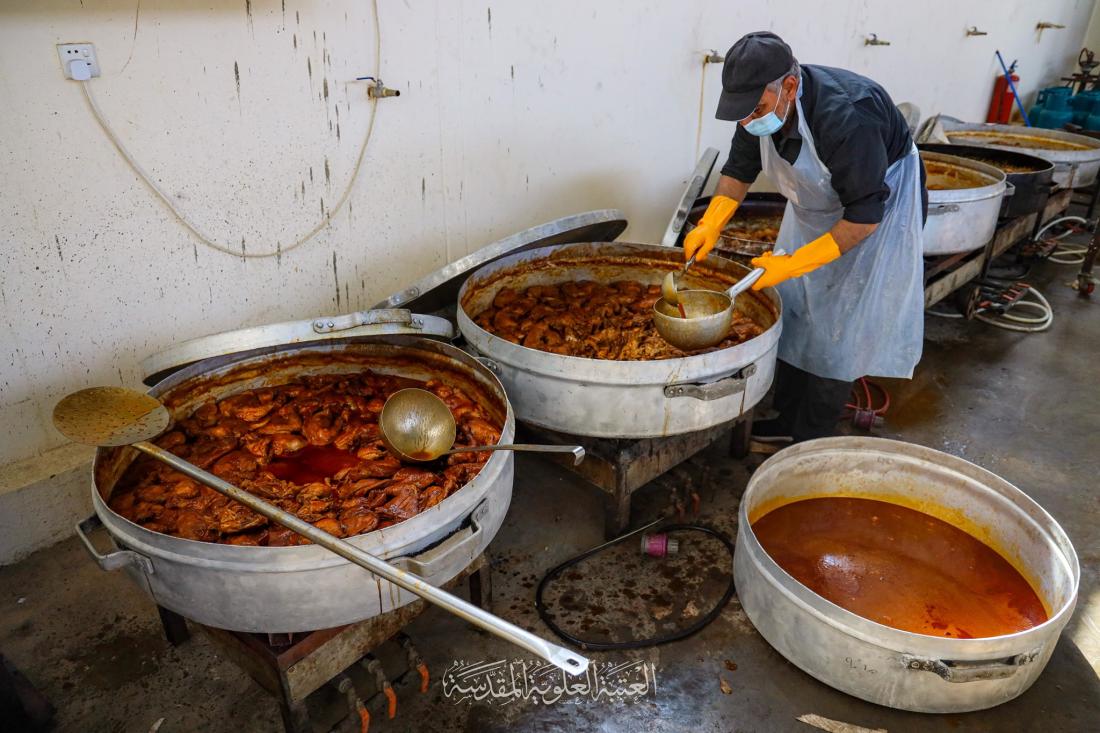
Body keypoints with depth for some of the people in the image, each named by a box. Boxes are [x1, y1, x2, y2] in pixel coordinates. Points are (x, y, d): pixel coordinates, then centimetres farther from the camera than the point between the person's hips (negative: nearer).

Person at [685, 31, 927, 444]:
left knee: (838, 328, -5)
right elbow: (740, 169, 1)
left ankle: (811, 442, 8)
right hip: (817, 207, 7)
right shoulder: (763, 104, -16)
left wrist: (794, 263, -32)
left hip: (878, 203, -7)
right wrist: (710, 224, -12)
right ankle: (788, 420, 22)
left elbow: (865, 216, -33)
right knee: (792, 312, 8)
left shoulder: (846, 119, -38)